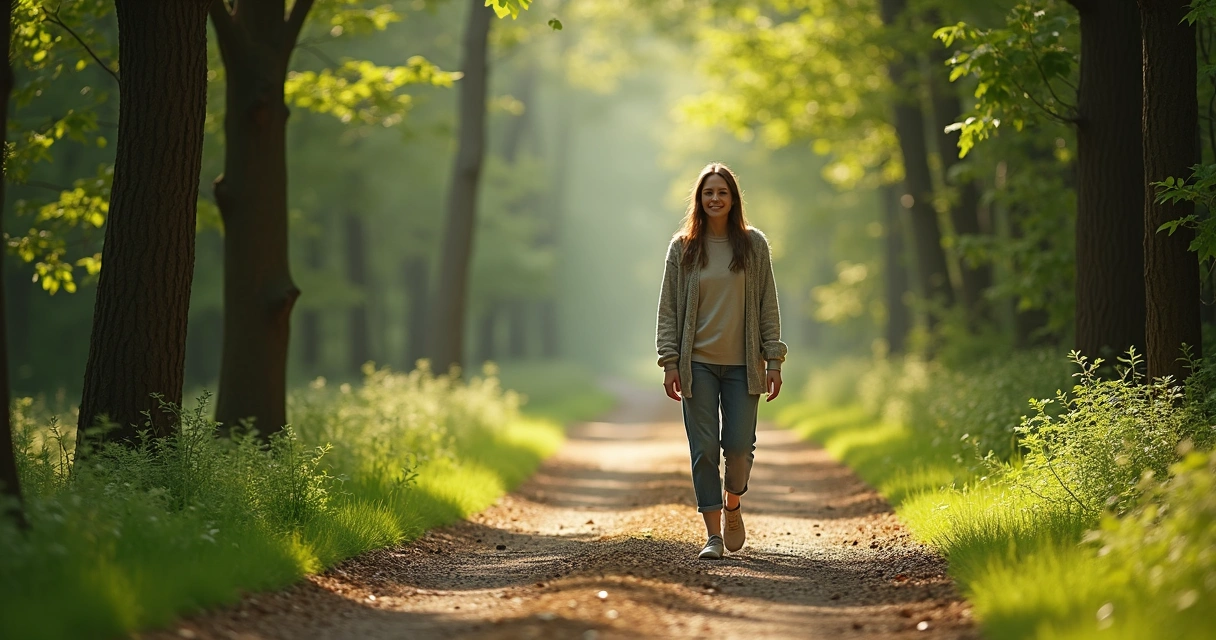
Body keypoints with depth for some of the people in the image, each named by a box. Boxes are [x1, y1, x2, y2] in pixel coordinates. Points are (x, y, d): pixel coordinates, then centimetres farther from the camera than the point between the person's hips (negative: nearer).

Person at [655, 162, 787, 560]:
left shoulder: (754, 245, 5)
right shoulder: (683, 247, 4)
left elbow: (768, 307, 5)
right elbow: (668, 309, 4)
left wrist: (774, 361, -1)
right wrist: (669, 363, -4)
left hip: (742, 363, 0)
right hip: (697, 363, 0)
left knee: (740, 445, -3)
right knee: (704, 449, -2)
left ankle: (733, 505, 27)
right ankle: (713, 534, 4)